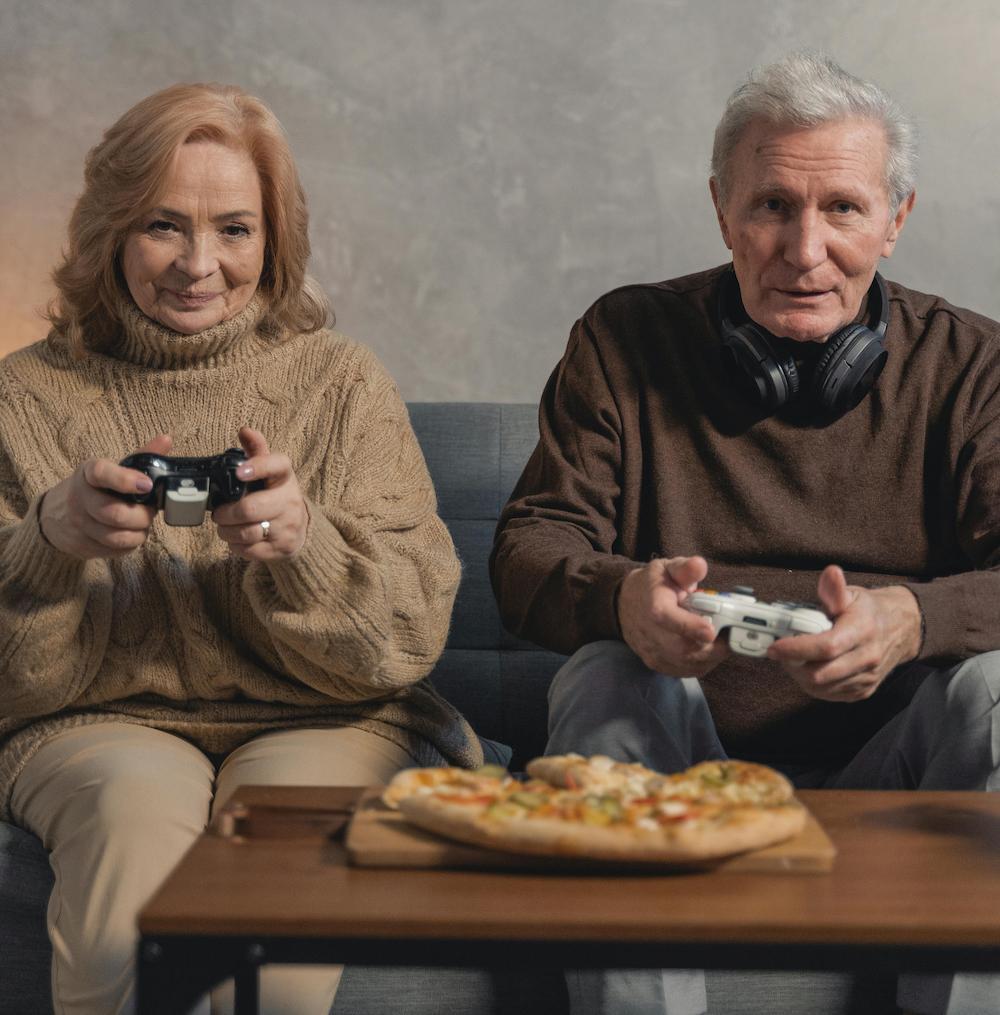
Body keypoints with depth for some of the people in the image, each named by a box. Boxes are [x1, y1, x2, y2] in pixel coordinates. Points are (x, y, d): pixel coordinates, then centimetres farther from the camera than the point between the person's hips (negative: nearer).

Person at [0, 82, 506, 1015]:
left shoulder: (343, 385, 6)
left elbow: (412, 636, -2)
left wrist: (303, 544, -22)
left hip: (318, 725, 0)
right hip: (99, 725, 0)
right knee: (138, 795, -33)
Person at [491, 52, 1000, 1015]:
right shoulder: (625, 340, 2)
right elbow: (529, 546, -4)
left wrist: (914, 619, -35)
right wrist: (622, 598, -29)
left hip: (881, 763, 0)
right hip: (687, 756, 0)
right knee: (603, 679, -29)